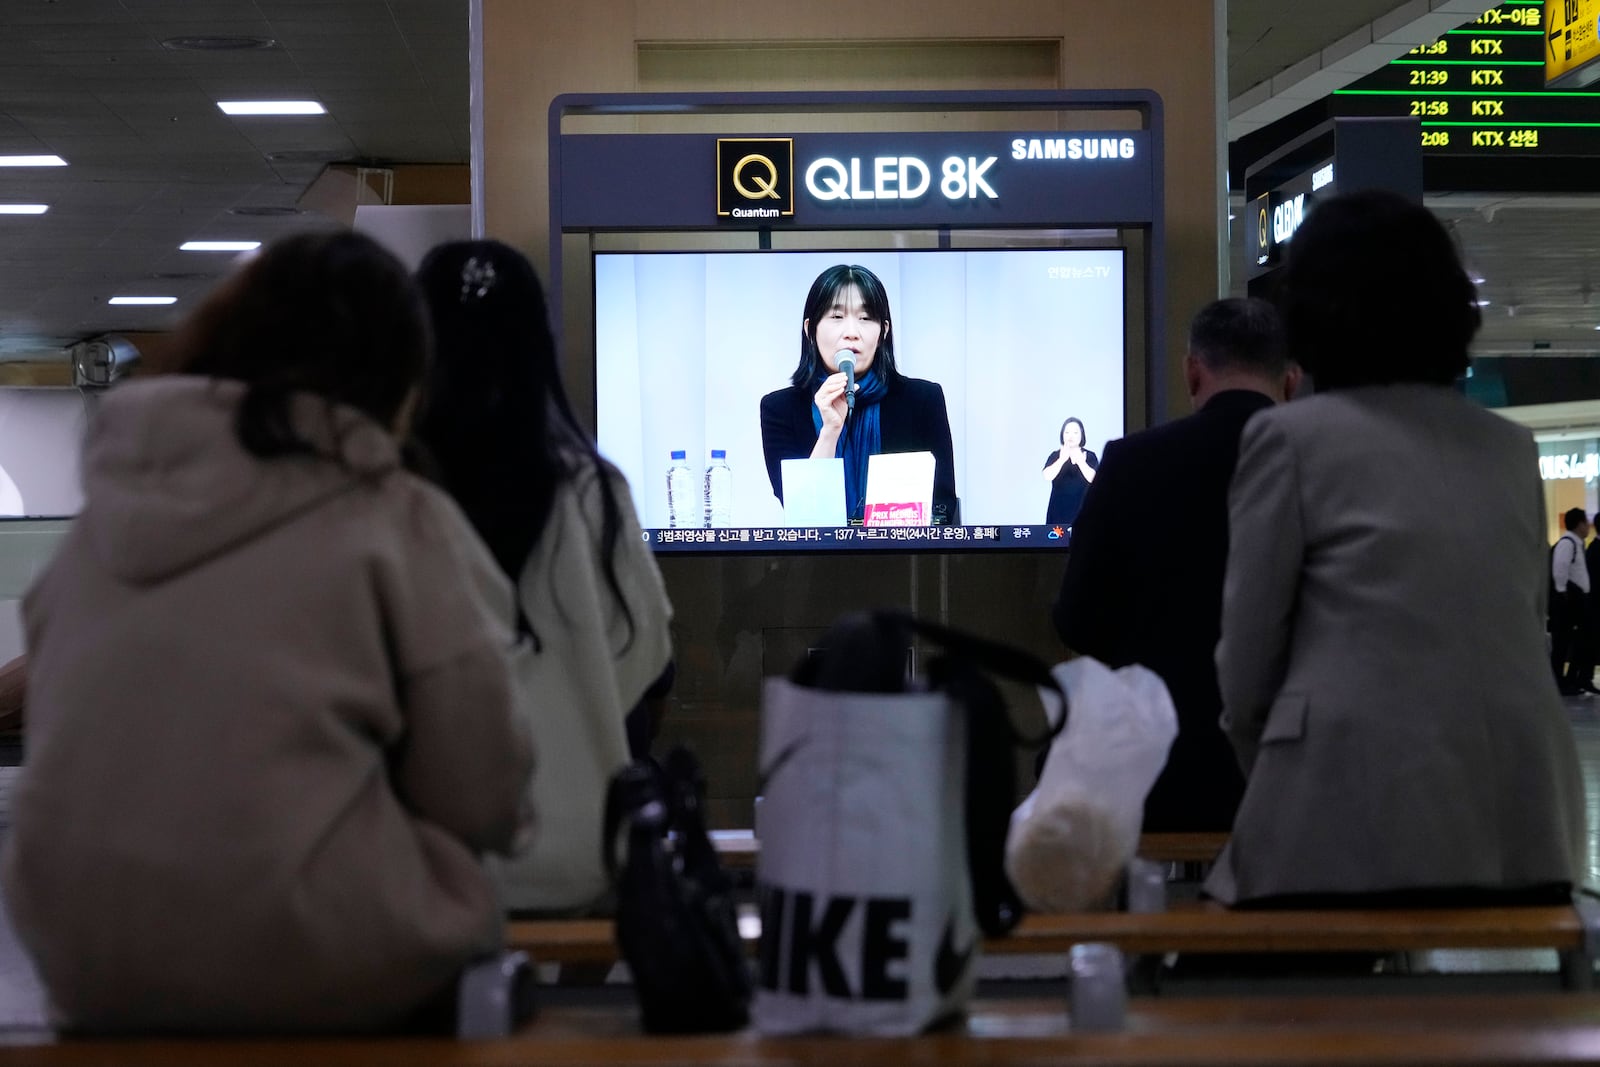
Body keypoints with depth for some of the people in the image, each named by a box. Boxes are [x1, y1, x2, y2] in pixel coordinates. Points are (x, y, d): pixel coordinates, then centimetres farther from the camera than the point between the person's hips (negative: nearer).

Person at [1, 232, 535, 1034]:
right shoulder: (402, 525, -5)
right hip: (312, 968, -5)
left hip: (86, 965, 5)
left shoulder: (106, 512, 9)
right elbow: (479, 801, -4)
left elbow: (66, 765, 16)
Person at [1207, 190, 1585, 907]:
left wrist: (1277, 792, 20)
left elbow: (1247, 662, 2)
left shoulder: (1291, 435, 1)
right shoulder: (1511, 449, 16)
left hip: (1362, 824, -5)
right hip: (1521, 831, 5)